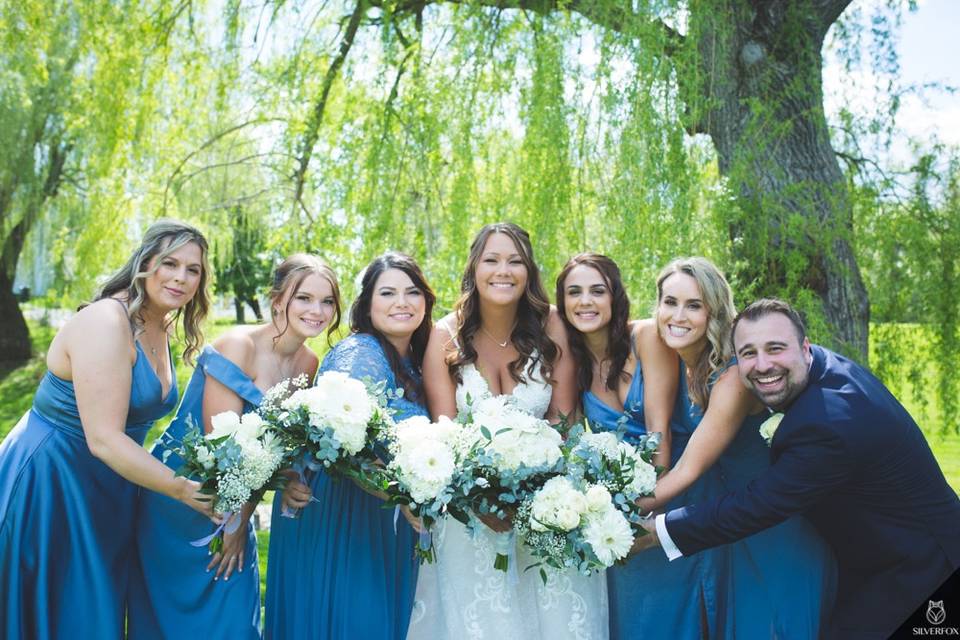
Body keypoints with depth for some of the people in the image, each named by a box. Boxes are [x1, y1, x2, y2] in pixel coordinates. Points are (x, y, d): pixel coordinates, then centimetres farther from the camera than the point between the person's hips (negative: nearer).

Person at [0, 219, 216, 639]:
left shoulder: (161, 328, 4)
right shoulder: (106, 322, -24)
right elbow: (104, 439, -27)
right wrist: (184, 490, -23)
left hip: (104, 487, 8)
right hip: (50, 483, -8)